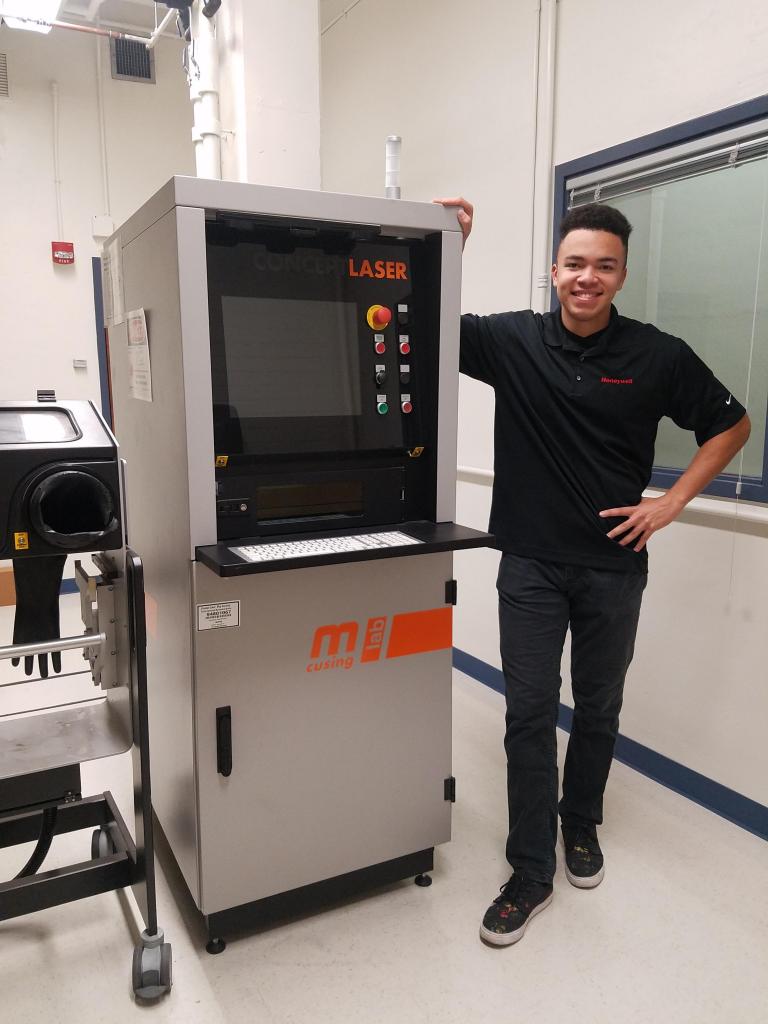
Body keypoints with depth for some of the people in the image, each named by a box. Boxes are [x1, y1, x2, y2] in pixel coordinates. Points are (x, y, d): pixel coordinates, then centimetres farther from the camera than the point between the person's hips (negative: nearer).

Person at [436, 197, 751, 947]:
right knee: (528, 714, 2)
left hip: (614, 567, 1)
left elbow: (730, 425, 6)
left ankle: (581, 825, 41)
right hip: (531, 563, 0)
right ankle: (530, 872, 17)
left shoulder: (658, 356, -4)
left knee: (598, 708, 16)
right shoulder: (511, 339, -4)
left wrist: (670, 503, -3)